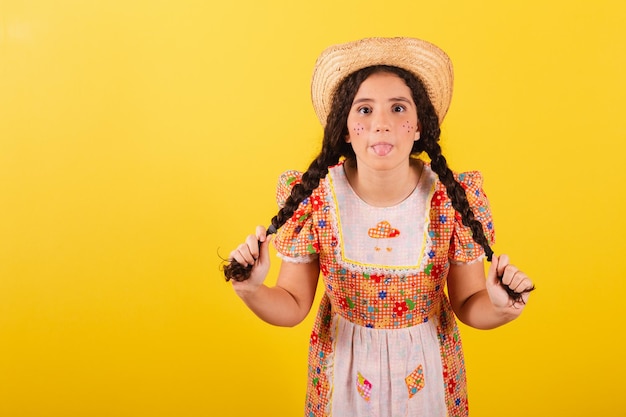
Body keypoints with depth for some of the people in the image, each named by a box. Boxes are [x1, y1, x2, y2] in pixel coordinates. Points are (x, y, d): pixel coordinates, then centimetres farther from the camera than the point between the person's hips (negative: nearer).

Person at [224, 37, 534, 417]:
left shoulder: (453, 199, -18)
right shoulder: (313, 198, -18)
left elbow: (467, 305, -7)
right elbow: (292, 306, -9)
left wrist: (500, 307, -28)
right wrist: (252, 291, -28)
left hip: (427, 369, 1)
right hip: (343, 370, 0)